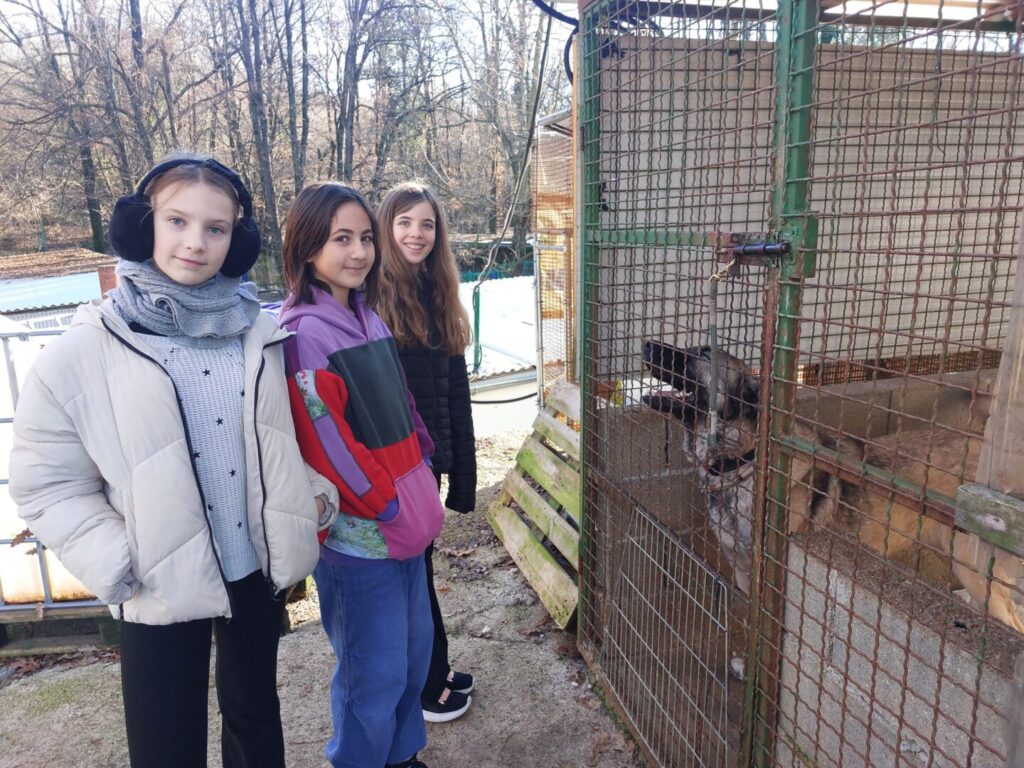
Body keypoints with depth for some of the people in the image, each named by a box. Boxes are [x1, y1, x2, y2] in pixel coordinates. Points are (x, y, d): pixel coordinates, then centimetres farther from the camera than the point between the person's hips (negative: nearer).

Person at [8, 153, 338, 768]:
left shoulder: (262, 332, 0)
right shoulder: (84, 352, -9)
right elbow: (46, 482, -6)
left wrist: (316, 491, -2)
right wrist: (118, 566, -15)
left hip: (259, 569, 3)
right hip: (163, 587, -3)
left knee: (256, 713, 24)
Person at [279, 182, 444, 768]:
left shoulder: (368, 316, 8)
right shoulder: (304, 333, -18)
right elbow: (325, 442, -20)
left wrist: (424, 480, 9)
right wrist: (389, 507, -14)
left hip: (408, 519, 8)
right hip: (360, 535, -8)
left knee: (414, 647, 22)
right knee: (376, 673, 7)